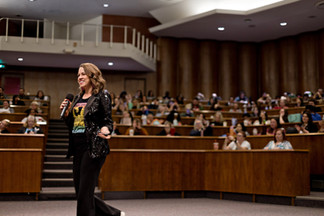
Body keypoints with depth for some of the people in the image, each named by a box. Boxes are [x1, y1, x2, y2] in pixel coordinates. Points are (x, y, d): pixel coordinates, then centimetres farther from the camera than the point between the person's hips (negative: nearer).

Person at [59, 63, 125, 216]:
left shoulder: (102, 95, -4)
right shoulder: (78, 98, 16)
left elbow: (108, 121, -6)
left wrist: (105, 130, -27)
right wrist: (65, 113, 4)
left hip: (93, 149, -8)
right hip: (77, 148, 8)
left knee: (85, 193, -6)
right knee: (80, 192, 11)